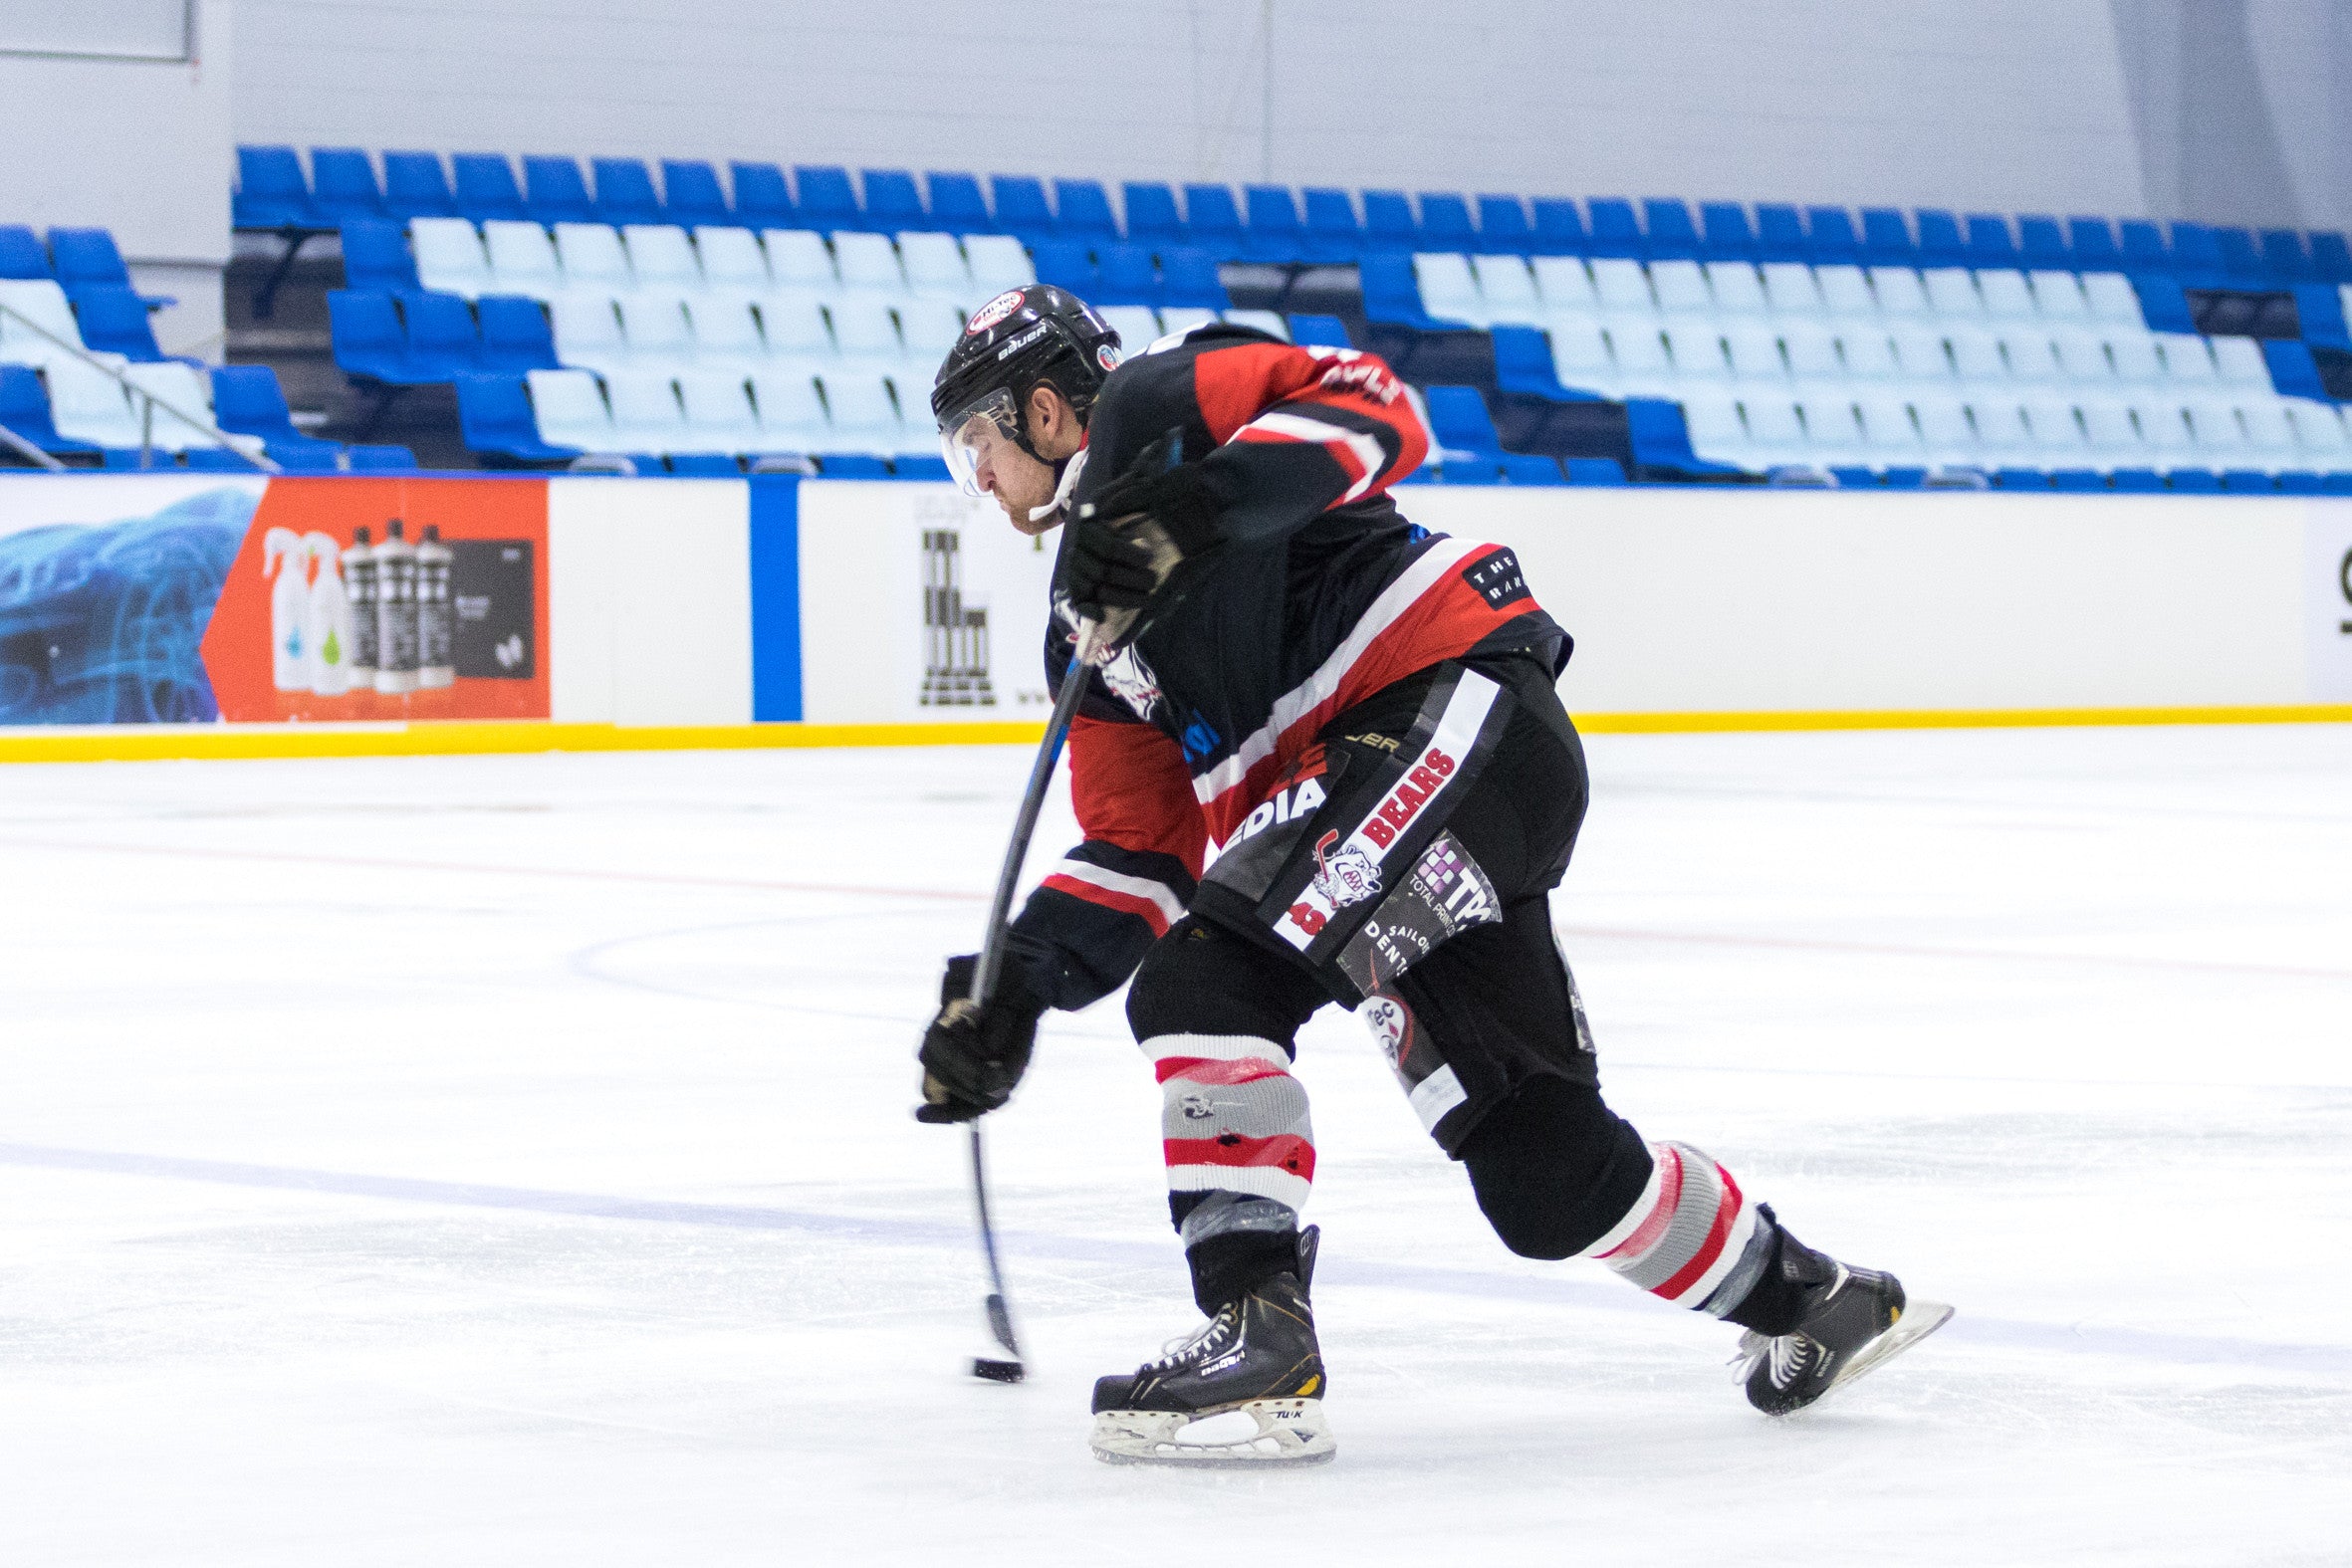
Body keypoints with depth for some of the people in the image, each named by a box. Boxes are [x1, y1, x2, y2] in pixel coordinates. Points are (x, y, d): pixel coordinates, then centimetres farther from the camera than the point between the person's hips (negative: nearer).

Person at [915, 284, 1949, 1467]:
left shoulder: (1156, 405, 3)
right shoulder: (1084, 621, 25)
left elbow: (1372, 408, -13)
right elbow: (1141, 850, 19)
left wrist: (1198, 502, -23)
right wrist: (1016, 990, 8)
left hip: (1459, 707, -9)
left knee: (1209, 982, -22)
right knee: (1541, 1170, 9)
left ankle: (1257, 1342, -24)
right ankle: (1806, 1299, 29)